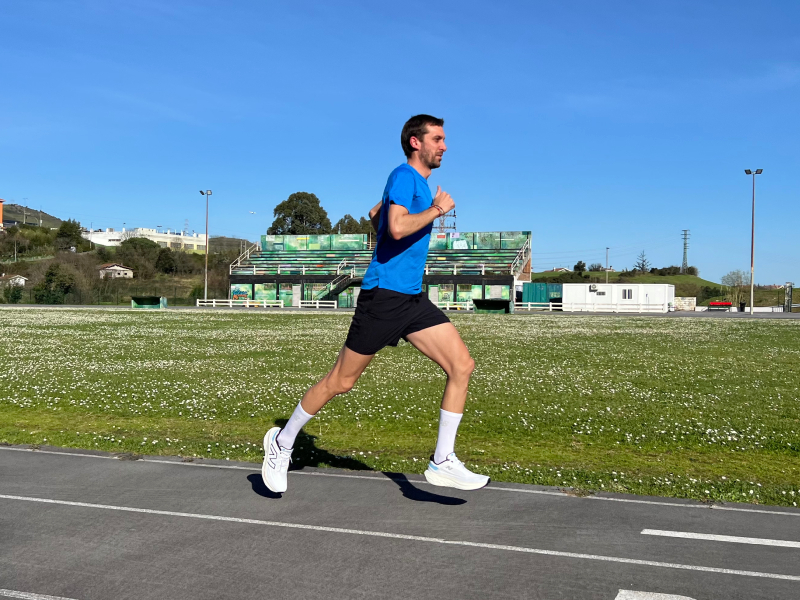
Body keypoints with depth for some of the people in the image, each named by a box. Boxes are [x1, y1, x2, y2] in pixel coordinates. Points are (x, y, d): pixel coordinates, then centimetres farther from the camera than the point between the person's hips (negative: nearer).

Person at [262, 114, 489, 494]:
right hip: (383, 295, -9)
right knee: (340, 382, 2)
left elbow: (376, 214, 33)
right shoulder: (404, 176, -10)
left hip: (413, 298, 9)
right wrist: (436, 210, -16)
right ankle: (282, 443, 21)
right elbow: (397, 227, -28)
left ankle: (442, 462, 1)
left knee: (462, 366, -5)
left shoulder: (419, 182, 18)